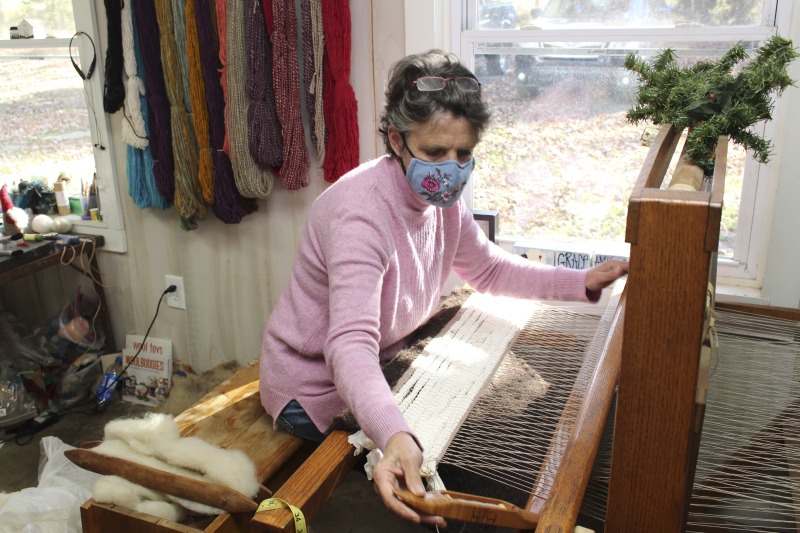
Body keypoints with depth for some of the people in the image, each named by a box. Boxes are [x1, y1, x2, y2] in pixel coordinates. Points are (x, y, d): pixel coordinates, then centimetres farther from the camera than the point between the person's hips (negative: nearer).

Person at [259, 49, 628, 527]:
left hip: (382, 368, 8)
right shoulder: (361, 213, -32)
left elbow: (487, 269, 8)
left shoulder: (439, 196, -7)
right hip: (317, 393, -7)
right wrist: (396, 438, -61)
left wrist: (580, 282, -3)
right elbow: (350, 343, -43)